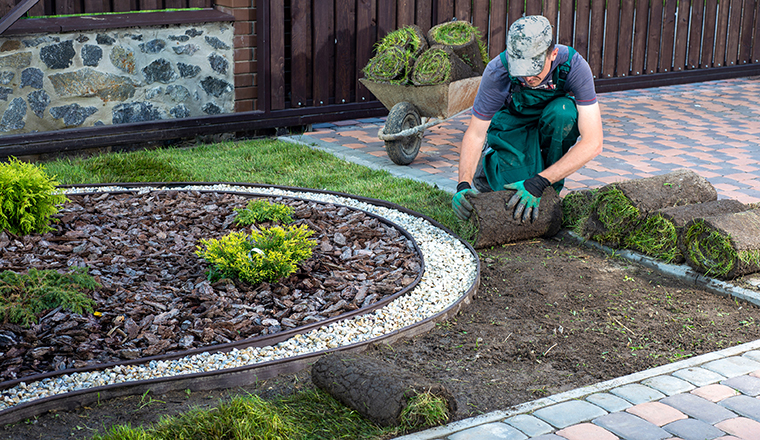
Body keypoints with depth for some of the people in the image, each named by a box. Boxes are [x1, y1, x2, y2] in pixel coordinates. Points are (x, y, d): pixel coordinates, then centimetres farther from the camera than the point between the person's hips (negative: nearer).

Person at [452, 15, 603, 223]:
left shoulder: (574, 66, -32)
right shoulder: (497, 71, -30)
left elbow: (593, 143, -36)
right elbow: (475, 134, -21)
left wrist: (540, 182, -45)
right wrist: (464, 185, -38)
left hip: (555, 125, 1)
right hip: (513, 125, -1)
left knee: (564, 110, -35)